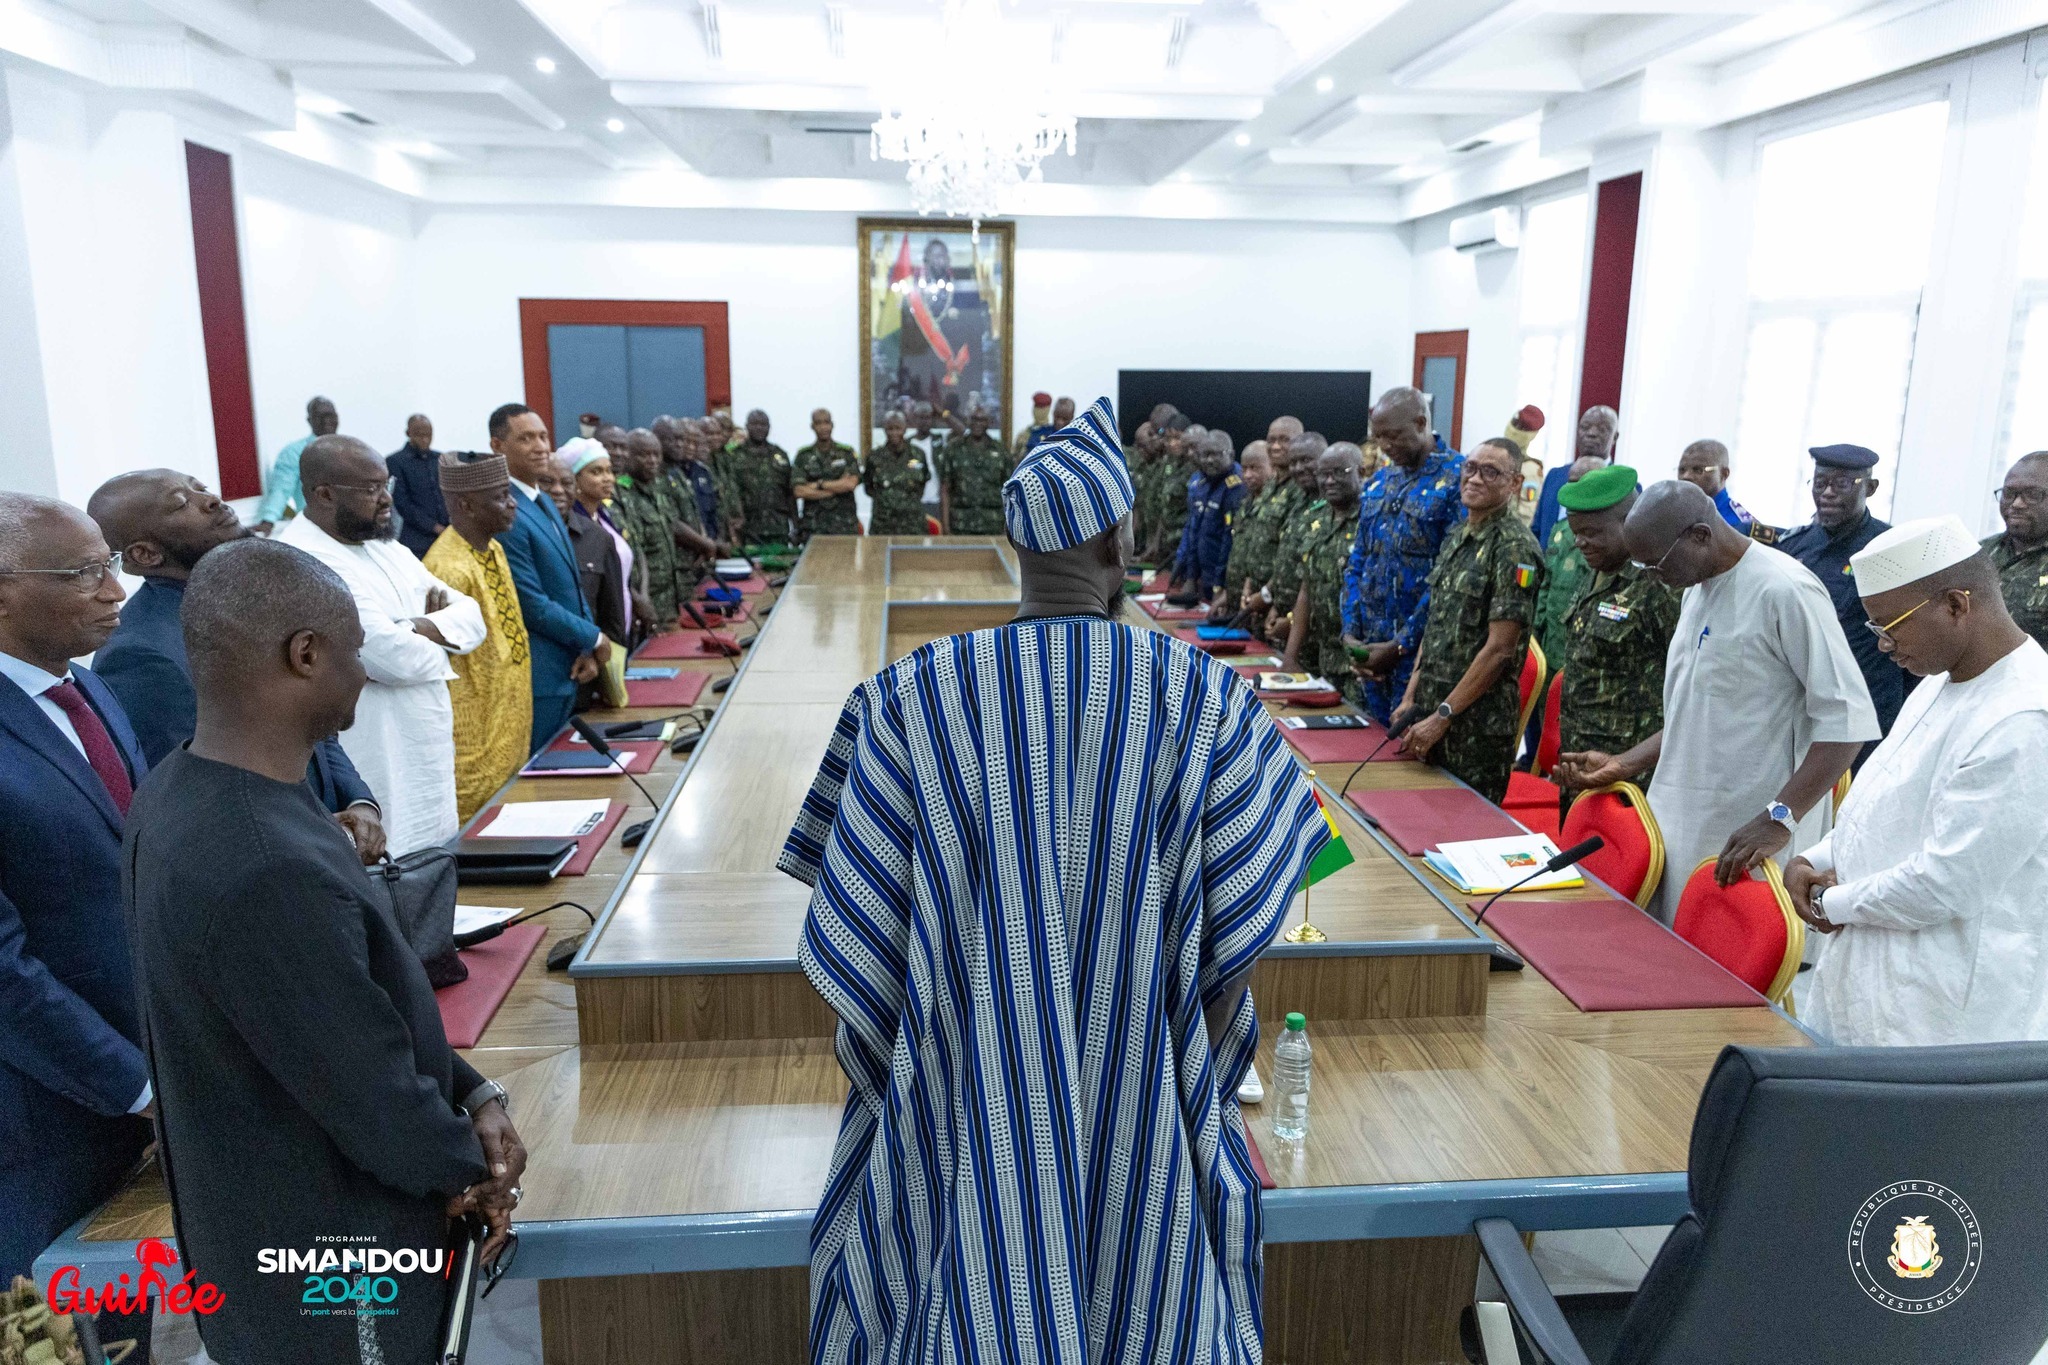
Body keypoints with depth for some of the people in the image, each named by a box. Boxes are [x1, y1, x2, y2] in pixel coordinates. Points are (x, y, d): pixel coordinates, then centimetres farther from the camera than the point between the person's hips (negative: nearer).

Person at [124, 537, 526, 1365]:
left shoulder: (179, 796, -5)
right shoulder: (268, 872, -36)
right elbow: (381, 1110, -25)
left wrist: (469, 1093, -3)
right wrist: (475, 1164, -6)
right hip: (329, 1278, -8)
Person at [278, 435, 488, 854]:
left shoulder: (384, 547, 12)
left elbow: (471, 617, 9)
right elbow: (395, 658, -24)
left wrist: (424, 627, -12)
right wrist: (440, 645, -2)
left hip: (427, 762, 9)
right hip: (376, 774, -9)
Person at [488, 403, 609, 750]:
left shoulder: (545, 503, 11)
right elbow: (534, 607, -21)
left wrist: (586, 649, 1)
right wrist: (594, 638, -8)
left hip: (567, 668, 9)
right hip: (538, 676, -9)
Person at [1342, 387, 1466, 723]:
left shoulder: (1458, 479, -10)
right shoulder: (1379, 481, 12)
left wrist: (1402, 645, -15)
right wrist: (1351, 633, 2)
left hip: (1421, 651, -7)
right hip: (1371, 651, 7)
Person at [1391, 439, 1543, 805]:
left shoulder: (1515, 548, -13)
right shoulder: (1455, 536, 11)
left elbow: (1499, 647, -18)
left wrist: (1441, 717, -17)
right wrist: (1411, 697, 9)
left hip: (1479, 723, -7)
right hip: (1432, 710, 7)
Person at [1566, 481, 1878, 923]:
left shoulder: (1784, 590, -15)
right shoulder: (1695, 589, 13)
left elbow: (1847, 719, -18)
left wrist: (1780, 818, -26)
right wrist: (1625, 764, 11)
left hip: (1746, 844, -8)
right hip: (1681, 832, 8)